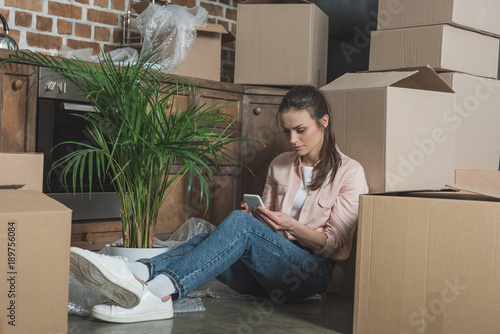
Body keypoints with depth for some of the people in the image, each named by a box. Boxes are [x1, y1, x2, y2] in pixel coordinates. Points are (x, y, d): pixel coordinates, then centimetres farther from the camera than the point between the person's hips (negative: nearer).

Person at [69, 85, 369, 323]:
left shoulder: (349, 172, 1)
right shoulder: (280, 166, 16)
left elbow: (335, 245, -2)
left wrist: (291, 225, -17)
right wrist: (258, 216, -4)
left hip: (311, 272, -5)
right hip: (266, 273, 5)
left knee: (240, 222, -32)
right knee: (207, 240, -26)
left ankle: (159, 293, -50)